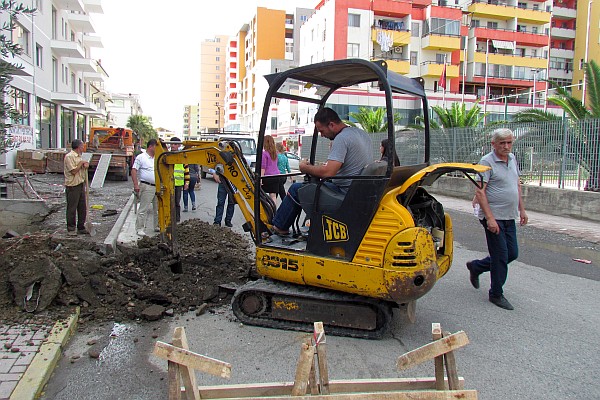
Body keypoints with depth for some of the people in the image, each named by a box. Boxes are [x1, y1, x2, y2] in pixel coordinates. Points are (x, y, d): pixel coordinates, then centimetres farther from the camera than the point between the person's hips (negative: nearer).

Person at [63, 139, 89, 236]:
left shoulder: (79, 156, 15)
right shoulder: (69, 156, -13)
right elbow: (73, 171, -19)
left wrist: (85, 166, 1)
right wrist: (81, 163, -10)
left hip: (81, 185, 9)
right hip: (72, 186, -9)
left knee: (82, 208, 11)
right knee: (72, 209, -1)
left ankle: (81, 228, 21)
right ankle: (71, 229, 8)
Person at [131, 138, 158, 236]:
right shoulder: (141, 157, -4)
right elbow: (134, 171, -9)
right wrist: (136, 184, -17)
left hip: (158, 187, 7)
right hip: (147, 187, -7)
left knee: (157, 208, 12)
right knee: (143, 209, -5)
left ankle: (157, 226, 23)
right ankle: (140, 228, 2)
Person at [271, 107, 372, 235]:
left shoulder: (341, 138, -19)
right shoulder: (362, 133, 11)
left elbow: (327, 172, -27)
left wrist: (305, 168, -10)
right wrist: (330, 165, 18)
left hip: (346, 193, -10)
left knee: (296, 189, 0)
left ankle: (278, 227, 16)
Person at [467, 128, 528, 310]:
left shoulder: (512, 159, 11)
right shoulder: (487, 162, -13)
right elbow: (480, 192, -18)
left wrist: (522, 209, 16)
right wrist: (490, 218, -22)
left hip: (509, 217, 8)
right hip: (494, 217, -8)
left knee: (512, 253, 13)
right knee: (501, 257, -1)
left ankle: (475, 267, 30)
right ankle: (496, 294, 16)